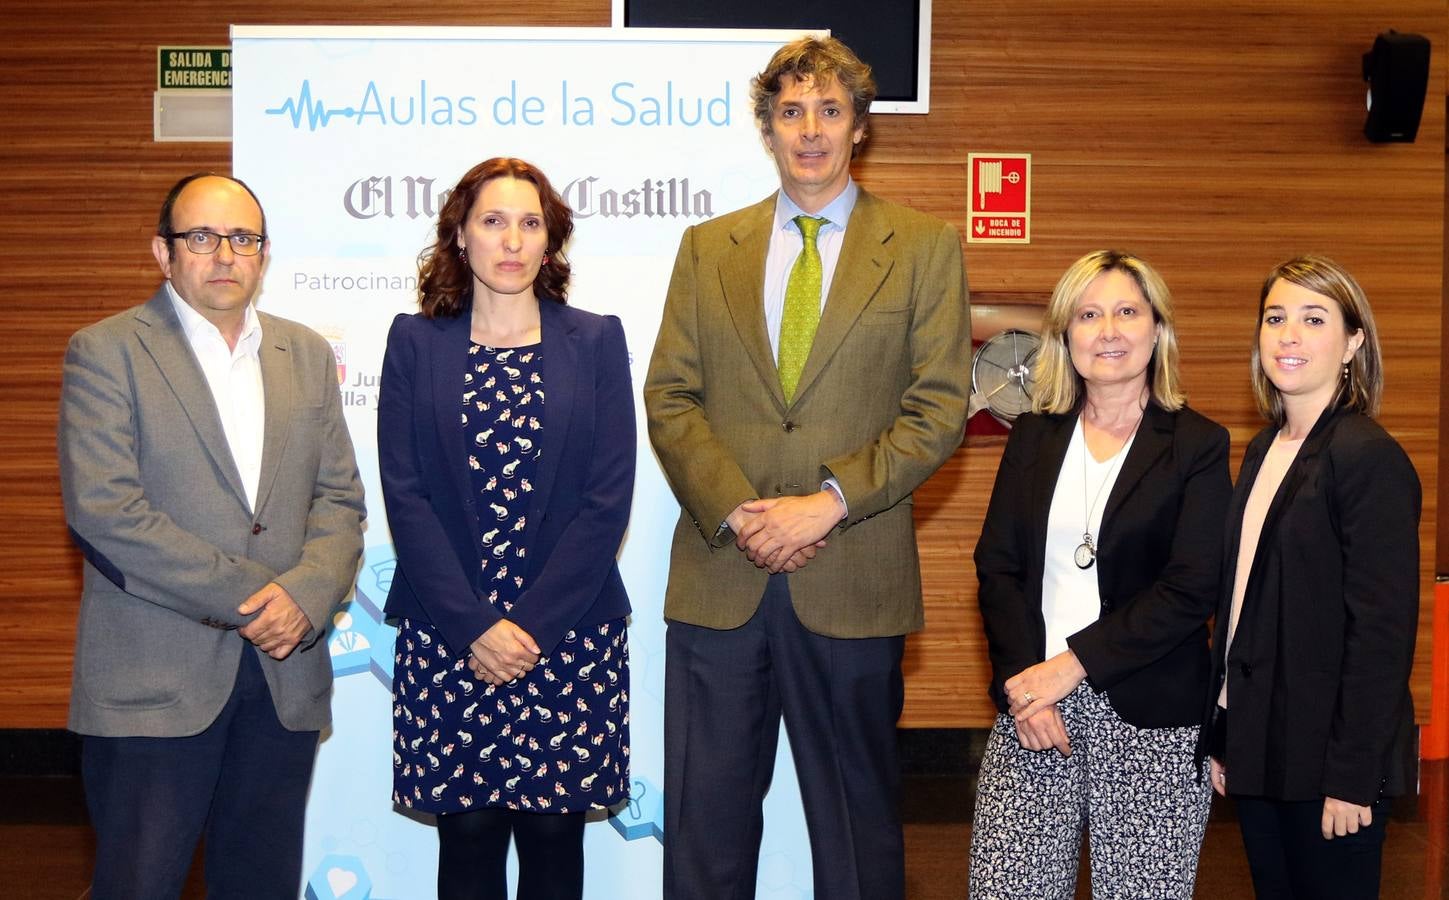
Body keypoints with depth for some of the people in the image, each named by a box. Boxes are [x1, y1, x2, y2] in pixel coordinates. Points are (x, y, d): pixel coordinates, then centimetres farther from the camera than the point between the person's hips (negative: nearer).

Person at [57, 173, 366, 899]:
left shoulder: (307, 355, 13)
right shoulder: (106, 352, -2)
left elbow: (339, 498, 9)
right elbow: (103, 509, -12)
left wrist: (306, 594, -11)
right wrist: (245, 597, -14)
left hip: (286, 674, 4)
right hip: (154, 677, -4)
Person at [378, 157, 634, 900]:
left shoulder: (596, 342, 5)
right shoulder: (415, 343, 5)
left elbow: (607, 499, -2)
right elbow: (404, 496, -2)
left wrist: (531, 624, -10)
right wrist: (475, 627, -11)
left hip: (568, 636, 0)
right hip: (447, 638, 0)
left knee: (553, 834, 6)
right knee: (467, 832, 5)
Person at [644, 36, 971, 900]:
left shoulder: (925, 247, 4)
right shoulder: (707, 247, 11)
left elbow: (938, 408, -3)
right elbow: (669, 397, 5)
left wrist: (829, 501, -14)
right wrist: (737, 511, -10)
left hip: (853, 583, -1)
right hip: (718, 576, 2)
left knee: (858, 815, 11)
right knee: (706, 822, 7)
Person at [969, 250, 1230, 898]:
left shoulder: (1197, 445, 0)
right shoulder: (1032, 437, 11)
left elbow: (1192, 588, -8)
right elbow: (996, 567, 5)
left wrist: (1074, 663, -13)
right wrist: (1022, 680, -9)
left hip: (1150, 720, -2)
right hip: (1030, 703, 3)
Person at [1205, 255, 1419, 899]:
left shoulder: (1370, 459, -14)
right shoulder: (1263, 451, 10)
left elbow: (1382, 631, -17)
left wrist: (1352, 776, -18)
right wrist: (1221, 738, 11)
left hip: (1326, 756, -7)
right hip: (1258, 747, 7)